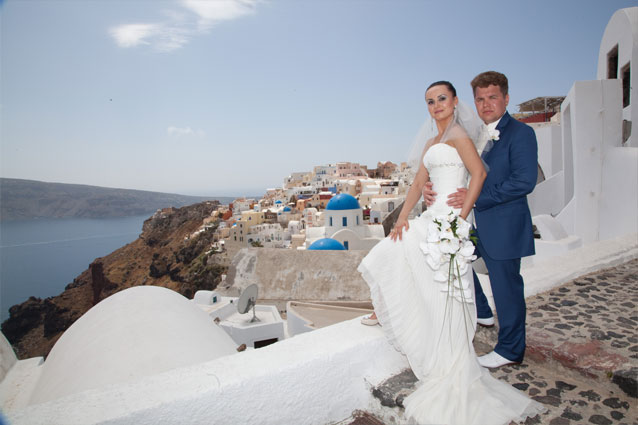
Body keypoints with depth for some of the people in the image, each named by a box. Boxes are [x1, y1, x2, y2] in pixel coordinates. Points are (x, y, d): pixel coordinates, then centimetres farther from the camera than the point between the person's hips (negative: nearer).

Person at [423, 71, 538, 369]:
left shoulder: (521, 133, -11)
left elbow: (524, 181, -21)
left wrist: (476, 198, -24)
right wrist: (428, 187, -10)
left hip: (502, 226, -8)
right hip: (474, 223, 8)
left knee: (505, 284, 3)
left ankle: (510, 350, 25)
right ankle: (482, 313, 46)